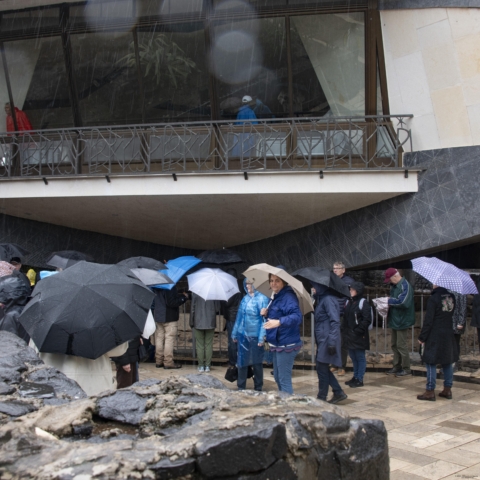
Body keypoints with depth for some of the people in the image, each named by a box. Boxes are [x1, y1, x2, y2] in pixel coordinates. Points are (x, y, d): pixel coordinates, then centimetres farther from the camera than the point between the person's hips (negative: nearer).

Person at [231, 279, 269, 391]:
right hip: (243, 336, 5)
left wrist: (262, 337, -17)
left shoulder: (262, 299, -8)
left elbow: (264, 318, -12)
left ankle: (258, 388, 19)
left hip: (255, 336, -5)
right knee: (242, 361, 9)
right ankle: (241, 387, 21)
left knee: (257, 362, 6)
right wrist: (234, 333, 14)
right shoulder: (245, 298, 10)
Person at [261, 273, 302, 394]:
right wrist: (267, 314, 4)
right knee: (277, 377, 21)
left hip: (286, 345, -10)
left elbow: (297, 316, -34)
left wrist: (279, 322, -48)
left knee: (284, 380, -6)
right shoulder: (276, 297, 12)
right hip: (277, 344, 10)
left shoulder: (288, 297, -19)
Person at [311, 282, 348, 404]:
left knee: (322, 368, -1)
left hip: (327, 339, -10)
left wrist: (332, 342, -23)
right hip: (321, 339, 10)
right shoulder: (320, 298, 15)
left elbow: (335, 321, -20)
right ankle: (338, 393, 20)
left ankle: (321, 398, 10)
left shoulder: (328, 298, -15)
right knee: (322, 368, 12)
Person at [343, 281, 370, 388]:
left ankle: (360, 379, 7)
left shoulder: (363, 303, -11)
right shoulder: (348, 302, 11)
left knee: (360, 357, 2)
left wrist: (358, 331, -18)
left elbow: (367, 320, -17)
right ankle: (355, 377, 25)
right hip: (349, 335, 7)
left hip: (359, 336, -7)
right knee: (353, 357, 15)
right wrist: (345, 332, 10)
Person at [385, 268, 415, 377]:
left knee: (401, 345, -2)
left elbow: (403, 302, -29)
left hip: (402, 320, -9)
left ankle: (406, 369, 10)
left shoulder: (405, 286, -19)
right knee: (394, 345, 16)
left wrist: (389, 301, -20)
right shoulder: (394, 286, 10)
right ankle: (397, 367, 26)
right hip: (395, 320, 9)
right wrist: (388, 307, 0)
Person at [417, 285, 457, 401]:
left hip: (435, 336, -7)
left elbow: (428, 320, -14)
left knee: (431, 362, -1)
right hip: (449, 335, 7)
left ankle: (430, 391, 0)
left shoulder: (433, 299, -15)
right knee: (447, 362, 13)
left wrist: (422, 337, -9)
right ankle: (447, 389, 20)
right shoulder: (451, 297, 4)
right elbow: (454, 316, 11)